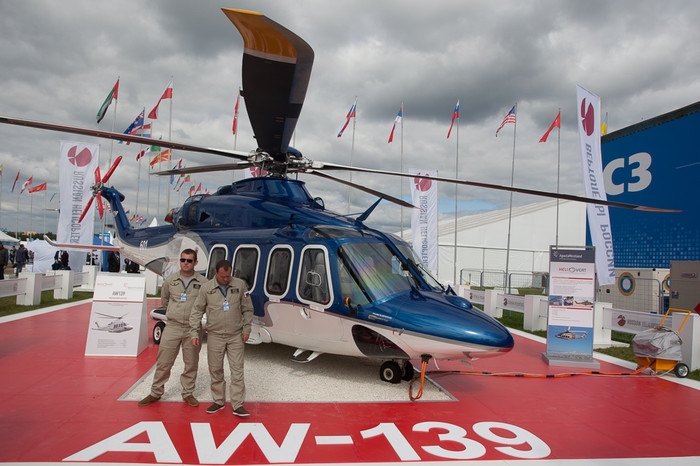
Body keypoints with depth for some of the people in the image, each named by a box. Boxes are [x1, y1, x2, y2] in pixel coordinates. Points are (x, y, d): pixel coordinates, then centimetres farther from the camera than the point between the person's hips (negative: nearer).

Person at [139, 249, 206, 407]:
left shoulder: (203, 282, -1)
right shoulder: (170, 280, 5)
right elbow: (164, 300, 20)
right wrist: (175, 310, 14)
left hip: (192, 329, -1)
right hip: (172, 327, 1)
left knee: (191, 364, 7)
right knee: (163, 362, 6)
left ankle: (188, 393, 22)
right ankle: (156, 392, 22)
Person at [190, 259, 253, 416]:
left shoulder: (240, 285, 0)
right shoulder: (206, 288, -1)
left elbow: (247, 309, 7)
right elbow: (196, 312, 5)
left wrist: (246, 329, 1)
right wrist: (194, 333, -1)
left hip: (236, 336, 0)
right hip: (215, 336, 1)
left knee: (237, 370, -3)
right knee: (215, 371, 9)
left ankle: (238, 405, 2)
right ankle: (219, 401, 25)